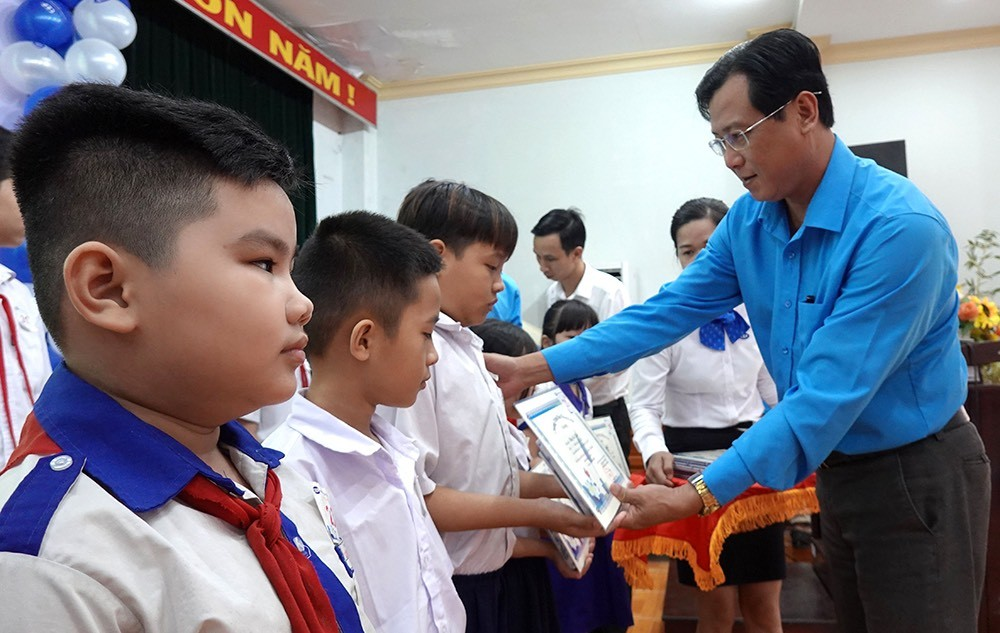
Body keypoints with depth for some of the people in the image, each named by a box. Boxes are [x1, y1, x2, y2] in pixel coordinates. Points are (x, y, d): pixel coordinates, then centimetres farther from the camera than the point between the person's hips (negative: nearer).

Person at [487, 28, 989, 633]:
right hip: (836, 466, 7)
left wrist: (700, 495, -33)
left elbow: (827, 396, -31)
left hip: (918, 475, -6)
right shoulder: (749, 220, -5)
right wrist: (535, 366, -10)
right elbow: (668, 311, -5)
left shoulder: (901, 227, -27)